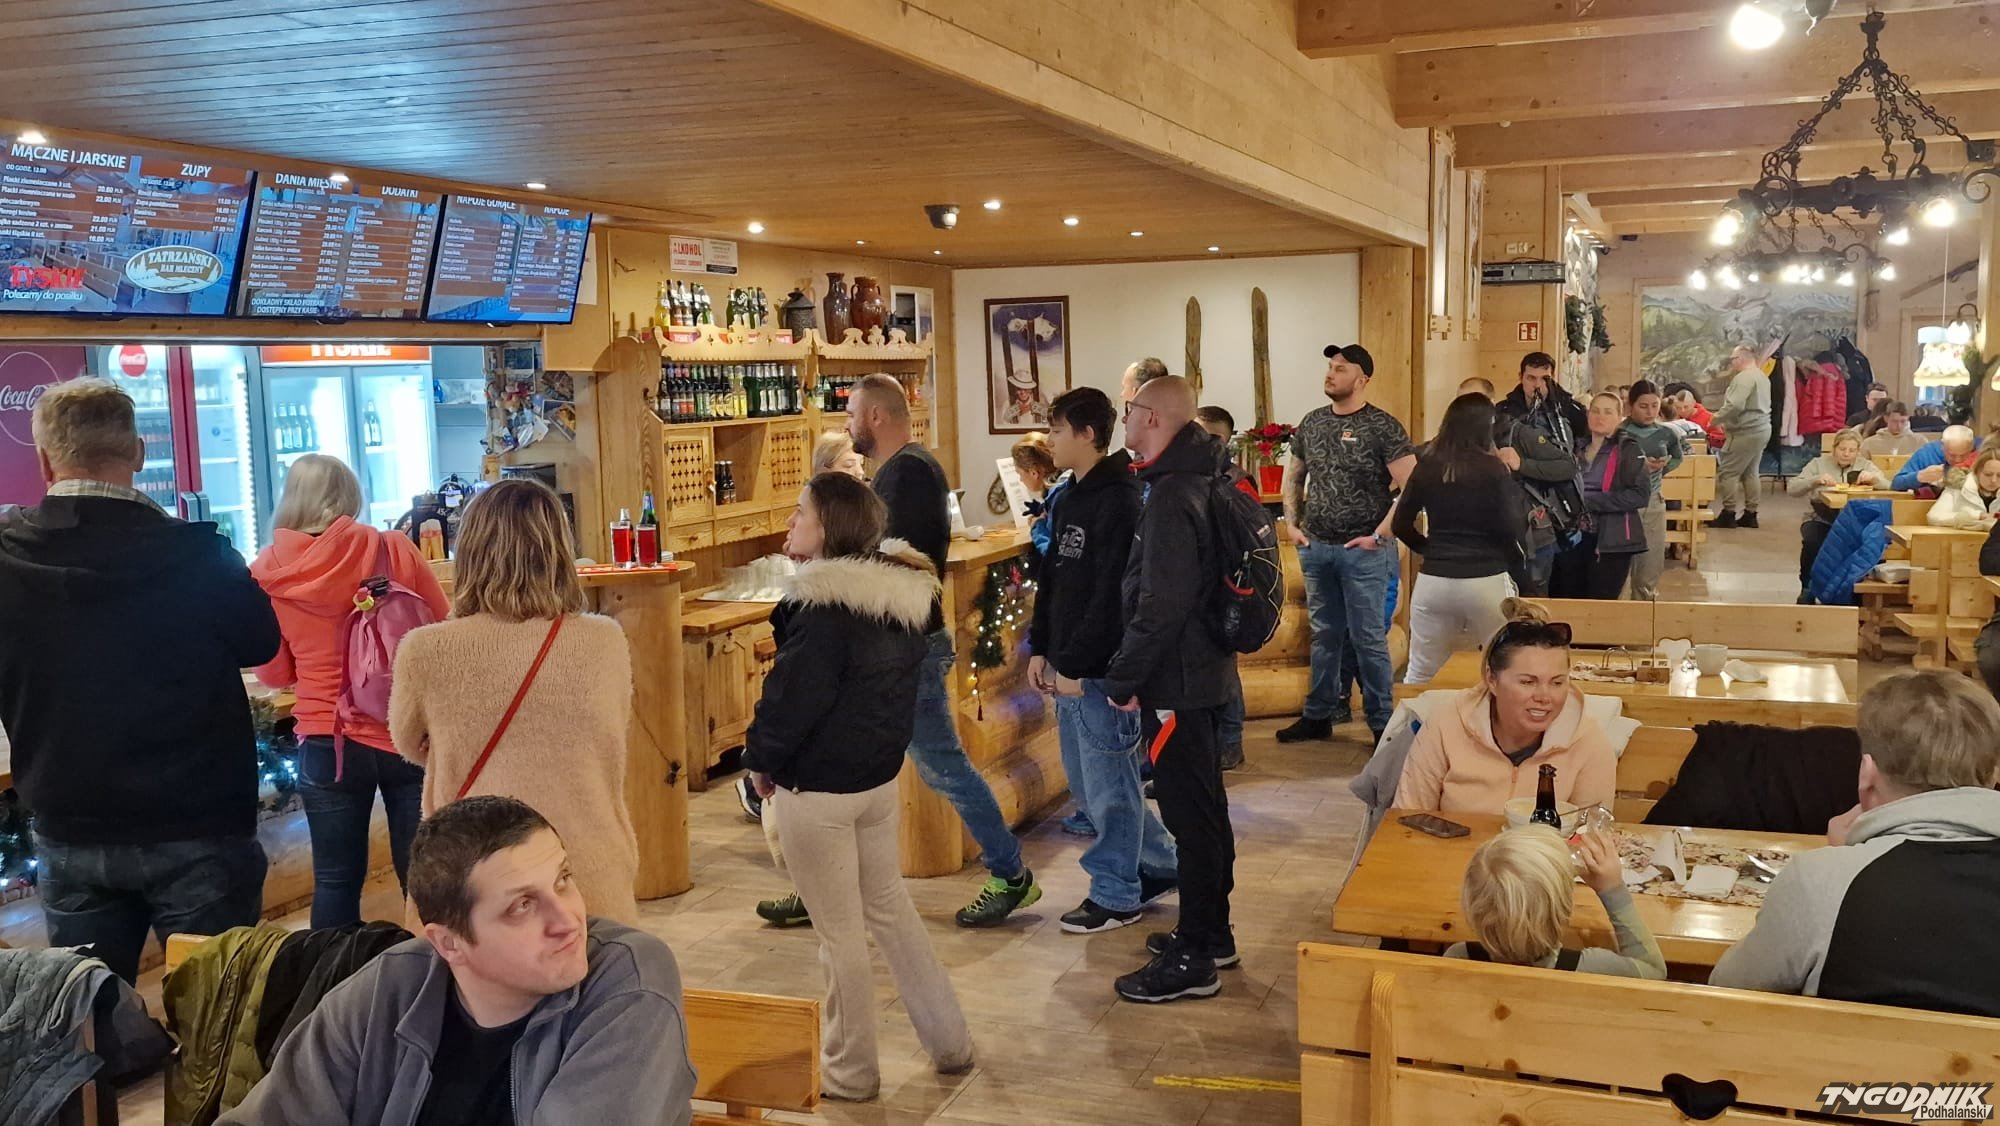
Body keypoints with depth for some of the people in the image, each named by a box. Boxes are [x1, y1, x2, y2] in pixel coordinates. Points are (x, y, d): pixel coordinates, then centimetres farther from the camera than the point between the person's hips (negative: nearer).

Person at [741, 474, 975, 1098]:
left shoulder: (822, 606, -23)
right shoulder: (902, 592, 3)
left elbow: (793, 695, -19)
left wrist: (762, 758, -3)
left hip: (818, 788, -8)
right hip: (880, 777, 8)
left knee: (839, 931, 6)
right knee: (889, 907, 22)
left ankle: (850, 1070, 21)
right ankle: (949, 1040, 30)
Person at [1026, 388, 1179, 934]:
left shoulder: (1119, 501, -17)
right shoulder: (1070, 500, 12)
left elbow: (1113, 595, -22)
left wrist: (1075, 664, -20)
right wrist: (1041, 649, 11)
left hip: (1101, 669, -10)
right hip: (1070, 665, 10)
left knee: (1107, 785, 3)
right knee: (1085, 782, 17)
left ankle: (1116, 895, 18)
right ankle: (1161, 865, 31)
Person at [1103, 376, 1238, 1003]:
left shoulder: (1171, 498, -21)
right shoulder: (1191, 482, 12)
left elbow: (1161, 605, -26)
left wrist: (1122, 679, -17)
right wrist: (1130, 671, 20)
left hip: (1176, 682, -11)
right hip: (1201, 670, 11)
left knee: (1190, 814, -3)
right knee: (1205, 806, 18)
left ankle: (1193, 961, 6)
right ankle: (1212, 933, 32)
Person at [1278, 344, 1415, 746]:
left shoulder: (1382, 426, -9)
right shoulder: (1311, 423, 8)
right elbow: (1293, 476, 20)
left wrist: (1380, 535, -14)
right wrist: (1292, 523, 8)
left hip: (1363, 551, -5)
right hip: (1315, 548, 5)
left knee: (1368, 637, 0)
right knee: (1324, 636, 15)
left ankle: (1381, 722, 12)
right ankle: (1318, 716, 24)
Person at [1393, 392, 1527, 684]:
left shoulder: (1427, 466, 3)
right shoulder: (1494, 469, -7)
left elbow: (1401, 525, 6)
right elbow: (1512, 529, -9)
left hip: (1433, 580, 3)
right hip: (1487, 581, -3)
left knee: (1419, 676, 12)